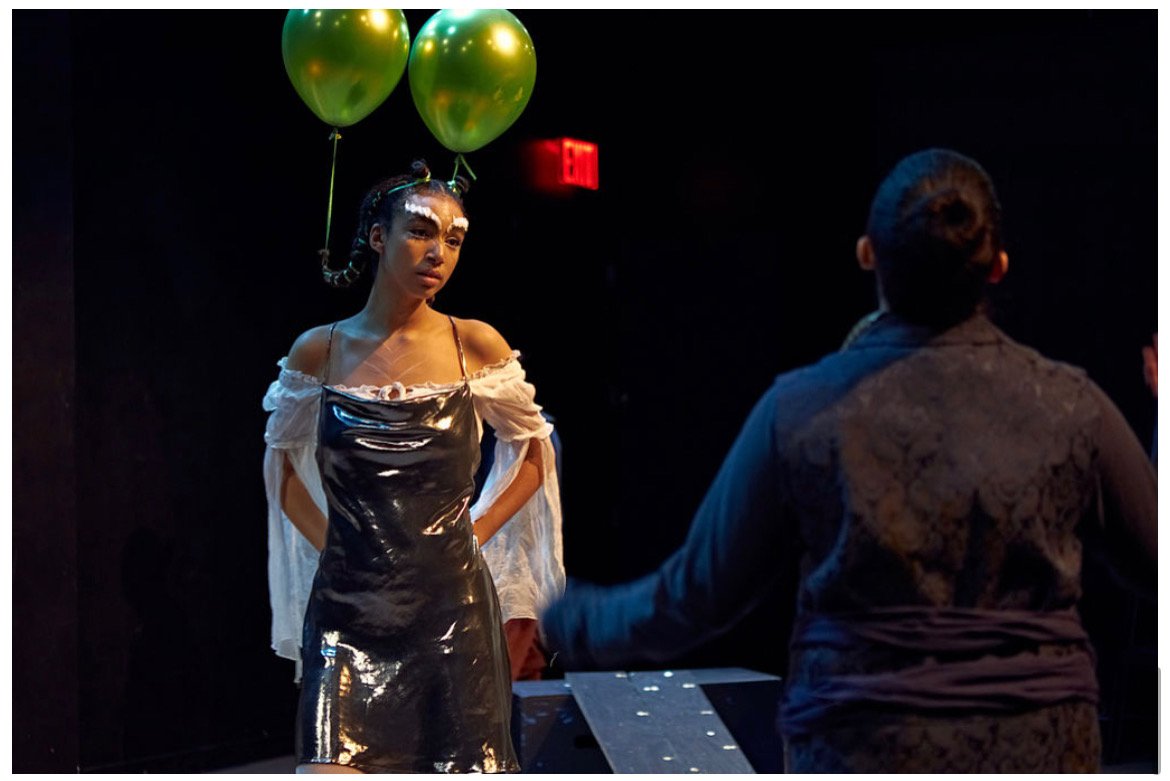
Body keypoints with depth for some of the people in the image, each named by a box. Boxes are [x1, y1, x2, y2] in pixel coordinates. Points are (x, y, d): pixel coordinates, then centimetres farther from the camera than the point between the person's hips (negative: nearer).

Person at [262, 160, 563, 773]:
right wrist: (330, 541, 6)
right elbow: (282, 464, 16)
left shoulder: (476, 346, 0)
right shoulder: (318, 351, 1)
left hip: (453, 610, 0)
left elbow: (533, 453, 13)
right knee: (331, 765, -13)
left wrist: (474, 534, 5)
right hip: (350, 613, 0)